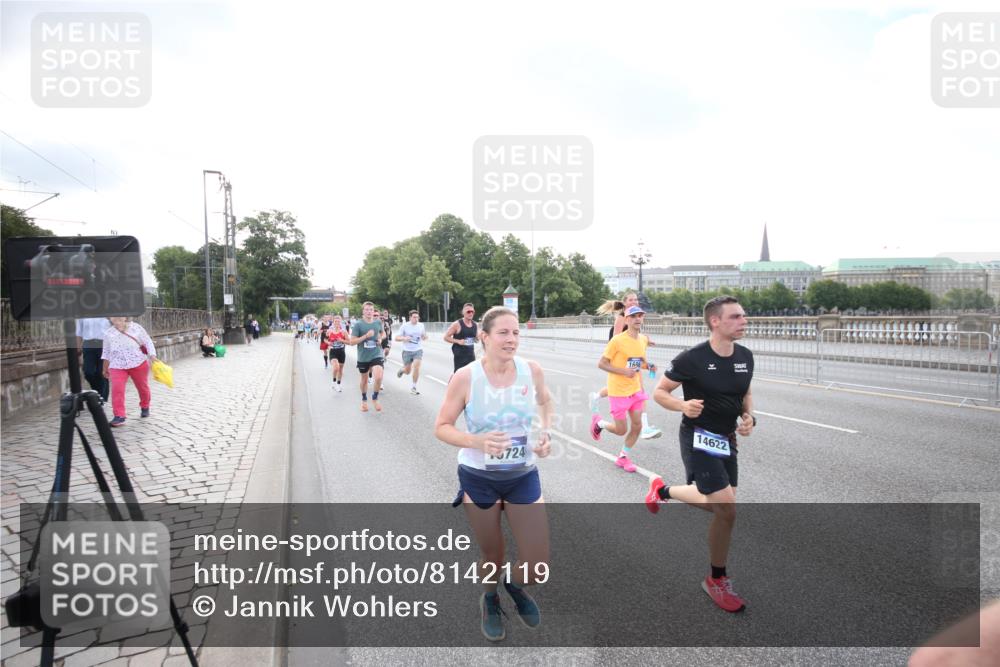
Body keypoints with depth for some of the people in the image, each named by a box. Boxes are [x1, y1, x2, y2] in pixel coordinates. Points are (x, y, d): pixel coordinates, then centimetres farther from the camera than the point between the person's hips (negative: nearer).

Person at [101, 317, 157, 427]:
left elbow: (147, 342, 2)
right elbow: (106, 352, 16)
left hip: (138, 363, -1)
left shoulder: (136, 327, 0)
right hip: (117, 366, 1)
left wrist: (152, 356, -12)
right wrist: (105, 369, 20)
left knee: (142, 387, 14)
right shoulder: (108, 333, 6)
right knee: (117, 389, -16)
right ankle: (119, 416, -14)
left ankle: (145, 407, 40)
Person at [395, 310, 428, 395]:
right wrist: (404, 338, -27)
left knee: (416, 367, -17)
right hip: (407, 351, -1)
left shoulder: (421, 325, 1)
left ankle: (413, 387, -2)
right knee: (407, 371, 7)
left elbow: (423, 336, 16)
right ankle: (402, 370, 46)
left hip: (418, 350, 1)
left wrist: (425, 337, -9)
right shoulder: (405, 326, -8)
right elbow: (397, 338, -6)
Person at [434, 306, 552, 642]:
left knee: (538, 565, 1)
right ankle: (490, 599, 51)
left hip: (523, 476, 2)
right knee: (492, 557, 15)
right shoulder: (465, 377, -19)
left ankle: (515, 585, 39)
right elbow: (441, 428, -11)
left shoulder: (532, 370, -10)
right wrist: (476, 441, -29)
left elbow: (545, 401, 12)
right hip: (478, 478, -2)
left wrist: (545, 432, -5)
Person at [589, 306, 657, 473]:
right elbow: (601, 364, -15)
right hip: (619, 391, -6)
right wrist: (624, 371, -25)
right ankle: (598, 422, 31)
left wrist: (648, 366, -3)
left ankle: (623, 457, 26)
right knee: (621, 430, 2)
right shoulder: (617, 340, -19)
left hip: (636, 390, 6)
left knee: (637, 426, 7)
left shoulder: (643, 339, 2)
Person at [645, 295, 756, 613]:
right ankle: (717, 580, 12)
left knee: (718, 506, 16)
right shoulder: (692, 358, -19)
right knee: (727, 509, -12)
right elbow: (659, 392, -10)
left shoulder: (745, 357, 0)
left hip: (726, 440, 7)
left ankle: (662, 489, 42)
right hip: (699, 439, -7)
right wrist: (683, 405, -28)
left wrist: (748, 417, -4)